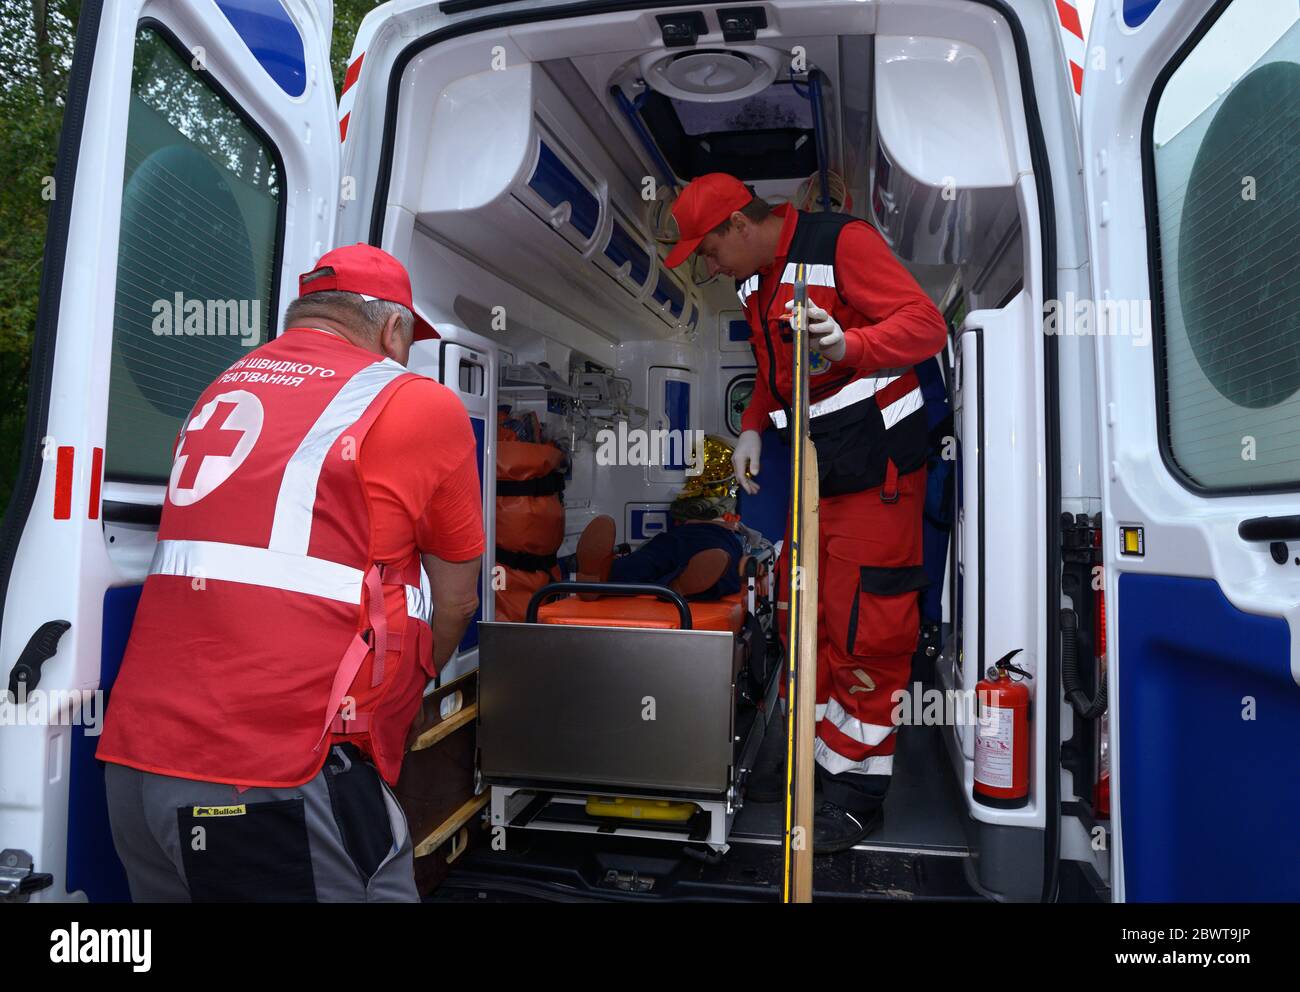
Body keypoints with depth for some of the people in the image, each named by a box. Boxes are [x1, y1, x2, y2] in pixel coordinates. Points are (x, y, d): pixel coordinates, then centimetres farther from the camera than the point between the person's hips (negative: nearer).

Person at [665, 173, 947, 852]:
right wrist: (754, 427, 10)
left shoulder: (840, 242, -12)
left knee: (862, 631, -3)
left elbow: (925, 324, -18)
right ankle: (815, 759, 30)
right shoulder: (755, 283, 14)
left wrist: (848, 346, -35)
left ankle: (858, 792, 11)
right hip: (815, 471, 9)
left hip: (877, 470, -9)